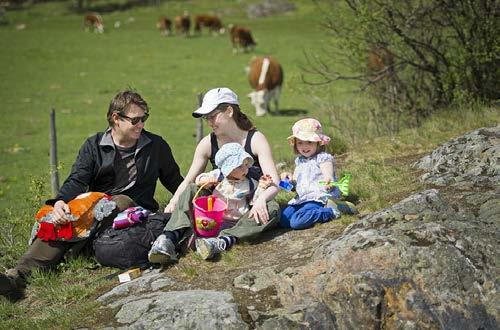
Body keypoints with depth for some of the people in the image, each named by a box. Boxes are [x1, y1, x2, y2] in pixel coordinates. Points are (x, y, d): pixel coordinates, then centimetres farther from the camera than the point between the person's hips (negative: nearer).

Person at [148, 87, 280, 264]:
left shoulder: (255, 140, -9)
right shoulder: (208, 144, 1)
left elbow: (274, 184, -17)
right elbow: (188, 181, 2)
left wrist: (261, 200, -40)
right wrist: (173, 202, -20)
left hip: (251, 208, -3)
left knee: (272, 209, -33)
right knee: (190, 191, -21)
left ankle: (224, 240, -50)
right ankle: (170, 238, -45)